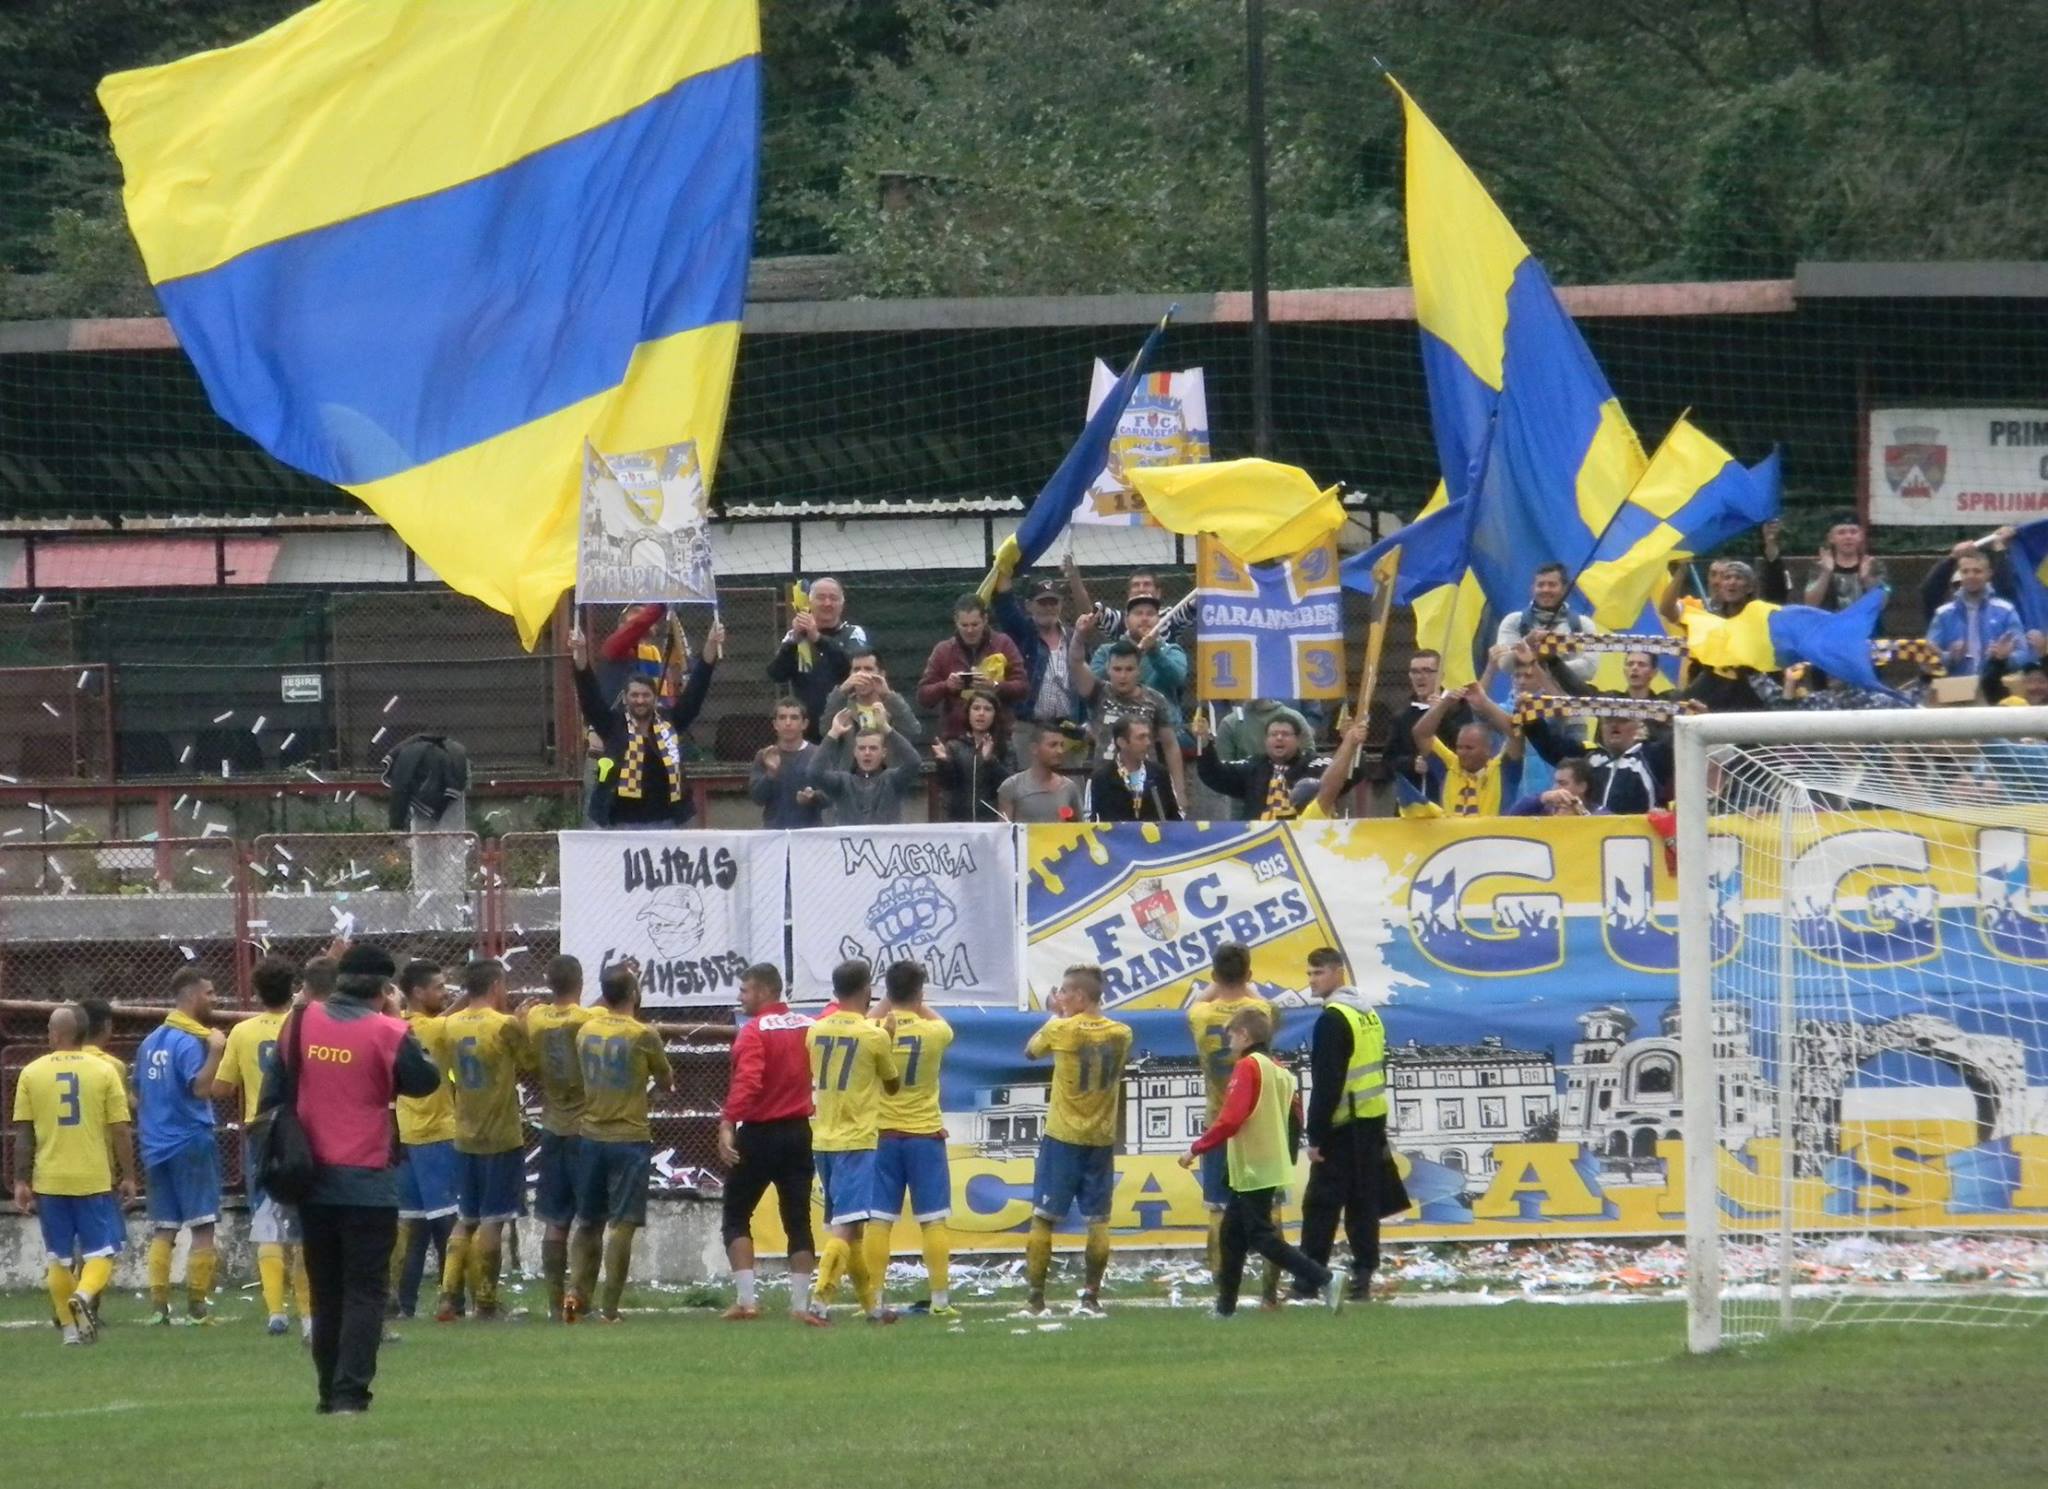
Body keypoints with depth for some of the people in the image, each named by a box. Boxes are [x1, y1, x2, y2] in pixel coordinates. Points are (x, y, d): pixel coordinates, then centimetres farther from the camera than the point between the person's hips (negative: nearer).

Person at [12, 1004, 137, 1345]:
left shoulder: (32, 1073, -1)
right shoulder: (104, 1071, -4)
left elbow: (22, 1134, 0)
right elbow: (120, 1130, -3)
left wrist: (21, 1181, 6)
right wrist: (128, 1176, 6)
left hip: (49, 1180, 1)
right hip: (95, 1177, -1)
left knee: (58, 1256, 11)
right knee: (102, 1249, 5)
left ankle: (70, 1327, 10)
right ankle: (85, 1294, -23)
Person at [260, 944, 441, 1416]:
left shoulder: (300, 1022, 3)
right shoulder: (385, 1032, -11)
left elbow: (274, 1092, 7)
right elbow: (425, 1081, 1)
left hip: (312, 1178, 4)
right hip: (367, 1182, -4)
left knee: (326, 1291, 15)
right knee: (365, 1290, -2)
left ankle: (330, 1391, 18)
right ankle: (350, 1391, -13)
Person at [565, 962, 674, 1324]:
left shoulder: (586, 1032, 3)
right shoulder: (643, 1036, -11)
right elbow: (666, 1081, 0)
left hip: (592, 1137, 5)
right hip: (630, 1140, -5)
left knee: (588, 1223, 16)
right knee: (621, 1225, -3)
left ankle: (578, 1292, 3)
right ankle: (609, 1308, -6)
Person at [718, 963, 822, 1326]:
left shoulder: (754, 1032, -12)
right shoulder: (809, 1028, 6)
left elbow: (746, 1082, -24)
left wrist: (728, 1123, -30)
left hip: (759, 1134, -5)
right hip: (799, 1133, 5)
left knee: (736, 1218, 5)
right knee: (798, 1221, 9)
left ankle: (747, 1300, -5)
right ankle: (801, 1304, 6)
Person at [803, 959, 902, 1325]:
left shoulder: (816, 1031, 5)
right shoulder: (875, 1036, -10)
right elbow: (892, 1085, 4)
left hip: (822, 1140, 6)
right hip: (856, 1141, -6)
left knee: (850, 1227, 15)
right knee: (846, 1226, -10)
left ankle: (872, 1302, 25)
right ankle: (819, 1301, -23)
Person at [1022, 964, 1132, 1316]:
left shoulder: (1060, 1030, -11)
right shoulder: (1121, 1034, 0)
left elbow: (1030, 1051, 7)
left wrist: (1056, 1016, 18)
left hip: (1062, 1139, -3)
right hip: (1102, 1139, 3)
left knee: (1043, 1217, 3)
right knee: (1098, 1220, 7)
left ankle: (1036, 1297, 1)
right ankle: (1091, 1296, 6)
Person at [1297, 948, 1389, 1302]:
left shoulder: (1333, 1020, -14)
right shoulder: (1370, 1015, 14)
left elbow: (1327, 1084, -18)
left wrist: (1316, 1135, -16)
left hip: (1344, 1127, -8)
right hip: (1372, 1123, 8)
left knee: (1321, 1204, -4)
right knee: (1363, 1202, 7)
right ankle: (1363, 1277, 5)